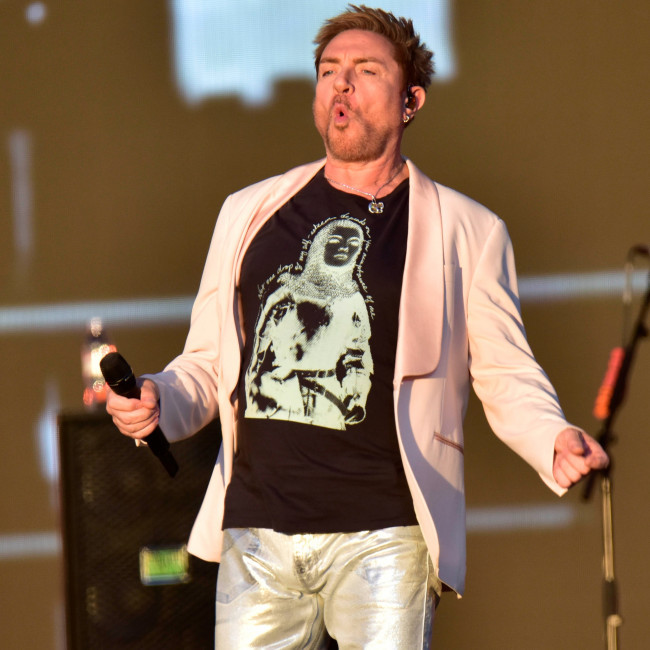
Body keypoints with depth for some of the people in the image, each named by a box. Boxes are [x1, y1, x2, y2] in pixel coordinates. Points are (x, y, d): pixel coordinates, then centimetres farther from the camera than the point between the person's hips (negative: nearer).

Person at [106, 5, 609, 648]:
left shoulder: (466, 232, 9)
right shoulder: (248, 213, 17)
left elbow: (507, 379, 8)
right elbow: (206, 364, 21)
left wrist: (556, 443, -13)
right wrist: (158, 402, -1)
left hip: (383, 536, -3)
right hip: (256, 531, 3)